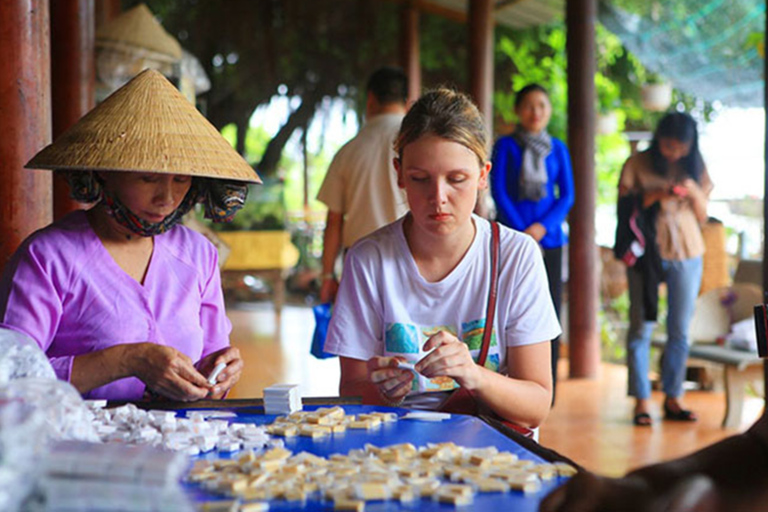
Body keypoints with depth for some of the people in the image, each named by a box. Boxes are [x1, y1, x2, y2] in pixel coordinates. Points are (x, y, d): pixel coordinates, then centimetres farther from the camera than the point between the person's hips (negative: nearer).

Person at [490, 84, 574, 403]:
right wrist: (521, 232, -10)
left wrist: (542, 227, -8)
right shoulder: (506, 146, 5)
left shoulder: (558, 149, 12)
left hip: (548, 237, 2)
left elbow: (567, 195, 8)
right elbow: (498, 192, -1)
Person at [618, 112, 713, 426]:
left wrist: (694, 192, -10)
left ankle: (673, 399, 14)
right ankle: (641, 401, 1)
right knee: (641, 327, -3)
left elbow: (702, 216, 9)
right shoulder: (637, 165, -1)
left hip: (686, 254, 3)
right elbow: (623, 208, -4)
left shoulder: (695, 168, 8)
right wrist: (653, 196, -19)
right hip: (646, 254, -3)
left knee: (680, 330, 5)